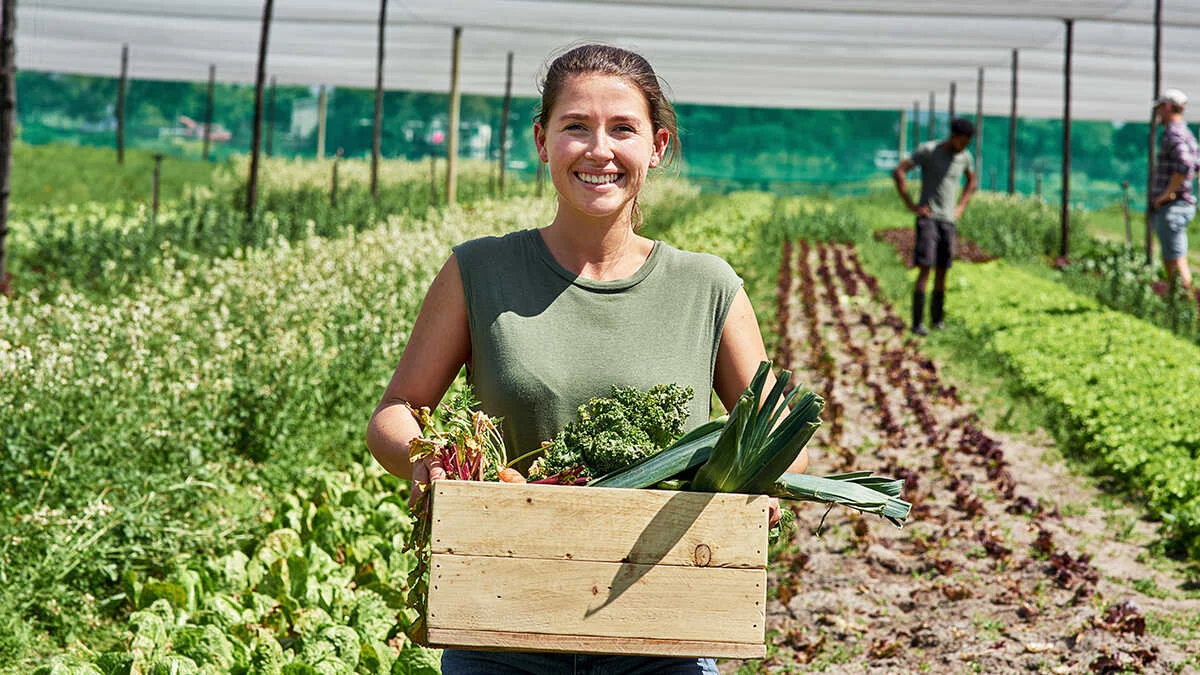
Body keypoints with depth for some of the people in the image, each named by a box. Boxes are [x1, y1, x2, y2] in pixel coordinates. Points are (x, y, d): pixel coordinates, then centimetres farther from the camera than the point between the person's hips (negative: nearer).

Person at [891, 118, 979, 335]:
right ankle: (917, 322, -14)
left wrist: (960, 207, 12)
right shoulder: (928, 150, -10)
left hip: (948, 221, 5)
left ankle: (937, 317, 18)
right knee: (925, 268, -13)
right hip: (927, 218, -5)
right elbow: (898, 172, -14)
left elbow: (973, 182, 27)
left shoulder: (965, 156, 7)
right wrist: (912, 206, -15)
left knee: (942, 270, 6)